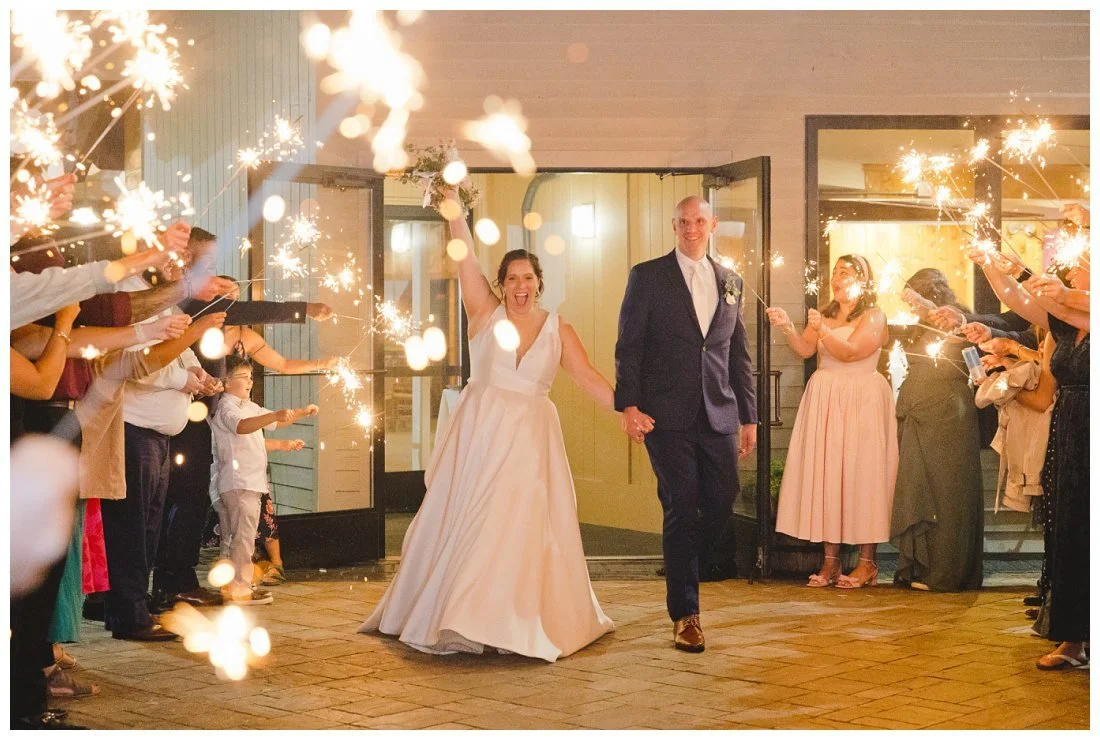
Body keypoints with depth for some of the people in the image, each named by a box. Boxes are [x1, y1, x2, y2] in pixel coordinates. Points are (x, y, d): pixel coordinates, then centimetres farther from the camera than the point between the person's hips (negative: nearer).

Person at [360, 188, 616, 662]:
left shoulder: (558, 330, 4)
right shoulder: (485, 312, 2)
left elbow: (588, 378, 1)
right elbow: (465, 258, -5)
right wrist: (453, 207, -12)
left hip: (529, 440, 0)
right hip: (478, 432, 0)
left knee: (521, 526, -4)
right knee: (460, 523, 5)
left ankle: (516, 624, 7)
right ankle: (441, 615, 16)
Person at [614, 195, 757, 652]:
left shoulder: (731, 282, 14)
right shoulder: (648, 276, 2)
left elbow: (740, 354, 16)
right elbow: (628, 345, -2)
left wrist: (749, 416, 13)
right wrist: (627, 404, -12)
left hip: (719, 414, 4)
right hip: (668, 414, -4)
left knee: (722, 501, 2)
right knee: (681, 507, -4)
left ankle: (681, 570, 30)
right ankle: (685, 613, 5)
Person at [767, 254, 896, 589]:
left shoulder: (873, 316, -1)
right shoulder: (825, 314, 17)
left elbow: (850, 352, -14)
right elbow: (805, 350, 5)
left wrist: (824, 330, -27)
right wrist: (787, 327, -11)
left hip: (860, 401, -5)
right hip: (824, 397, 6)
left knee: (859, 473, -7)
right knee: (825, 473, -1)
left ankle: (867, 562, -4)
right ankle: (830, 560, 0)